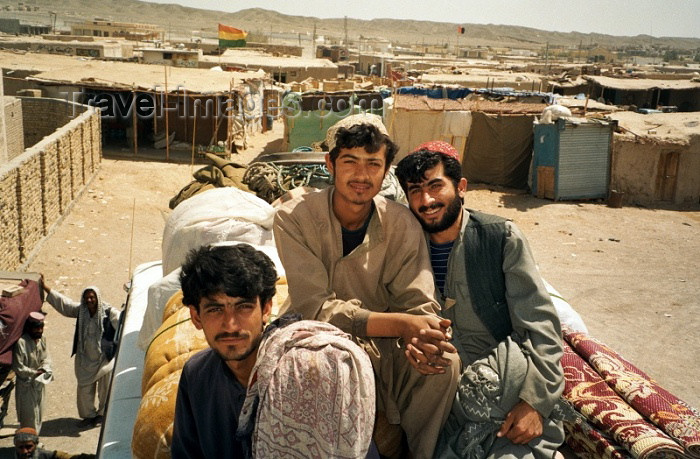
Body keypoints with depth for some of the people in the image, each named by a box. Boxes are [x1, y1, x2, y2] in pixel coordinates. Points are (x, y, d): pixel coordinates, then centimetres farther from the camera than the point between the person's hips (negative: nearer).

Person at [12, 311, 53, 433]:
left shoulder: (42, 338, -3)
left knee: (38, 413, 18)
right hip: (26, 386, -6)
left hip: (39, 383, 6)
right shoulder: (21, 343, -23)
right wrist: (34, 373, -17)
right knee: (29, 418, 1)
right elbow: (17, 367, -20)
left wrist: (44, 369, -15)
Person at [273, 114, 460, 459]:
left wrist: (423, 340, -37)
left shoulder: (402, 224, -7)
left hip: (382, 341, 3)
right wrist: (399, 324, -36)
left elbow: (419, 306, -11)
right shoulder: (294, 217, -16)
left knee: (444, 362, -25)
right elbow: (315, 308, -23)